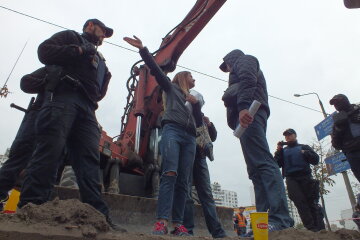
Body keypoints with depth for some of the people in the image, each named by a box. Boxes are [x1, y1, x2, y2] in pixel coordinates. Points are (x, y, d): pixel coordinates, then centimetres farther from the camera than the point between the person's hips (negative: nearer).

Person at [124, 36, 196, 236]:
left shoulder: (193, 98, 35)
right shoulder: (171, 88, 22)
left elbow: (199, 120, 28)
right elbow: (156, 69, 10)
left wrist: (196, 103, 13)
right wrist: (142, 49, 2)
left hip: (190, 138, 5)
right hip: (172, 130, -5)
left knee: (183, 181, -5)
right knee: (169, 174, -23)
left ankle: (178, 224, -6)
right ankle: (162, 221, -27)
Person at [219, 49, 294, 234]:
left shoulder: (244, 59, 17)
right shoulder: (242, 71, 41)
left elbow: (247, 80, -7)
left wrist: (243, 106, -23)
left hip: (247, 112, -9)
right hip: (248, 116, 9)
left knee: (262, 163, -22)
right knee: (256, 169, -3)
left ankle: (280, 220, -29)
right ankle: (265, 219, -7)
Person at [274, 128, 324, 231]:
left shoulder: (304, 147, 19)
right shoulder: (283, 151, 22)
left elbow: (315, 160, 9)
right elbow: (277, 164, 8)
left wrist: (305, 153, -6)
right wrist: (278, 151, -2)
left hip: (306, 177, 0)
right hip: (291, 179, 1)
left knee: (311, 202, -7)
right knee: (300, 202, -12)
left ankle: (318, 228, -4)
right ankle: (311, 228, -15)